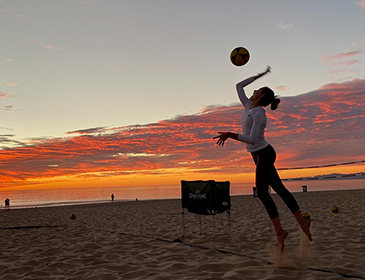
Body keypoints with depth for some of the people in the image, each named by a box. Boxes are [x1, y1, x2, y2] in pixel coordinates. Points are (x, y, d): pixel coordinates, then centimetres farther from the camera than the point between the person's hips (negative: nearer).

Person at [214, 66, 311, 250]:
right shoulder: (248, 107, 9)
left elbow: (252, 139, -27)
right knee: (279, 189, 6)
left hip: (264, 154, -9)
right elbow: (239, 86, 19)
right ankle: (302, 222, 9)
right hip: (259, 155, 9)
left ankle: (279, 230, -10)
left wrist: (230, 135, -30)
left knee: (261, 191, -13)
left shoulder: (259, 114, -17)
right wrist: (257, 76, 19)